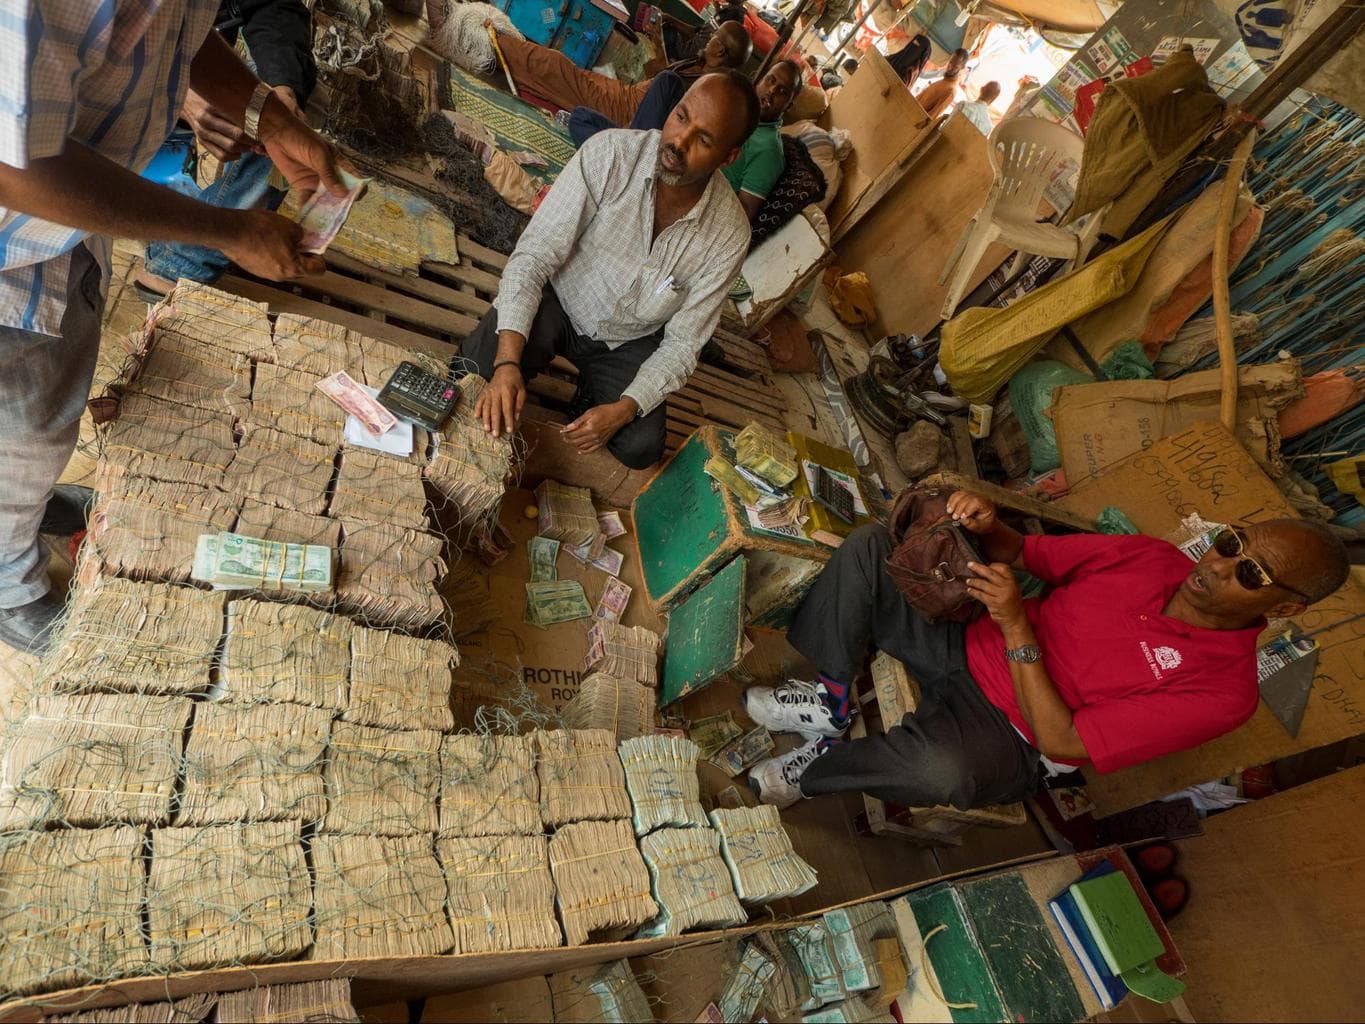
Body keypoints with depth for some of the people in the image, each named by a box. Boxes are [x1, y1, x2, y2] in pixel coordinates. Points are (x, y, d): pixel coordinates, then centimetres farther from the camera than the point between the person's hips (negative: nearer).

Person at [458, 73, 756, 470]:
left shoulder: (729, 235, -19)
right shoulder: (609, 153, -23)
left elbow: (682, 342, -13)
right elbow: (534, 255, -24)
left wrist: (623, 409, -27)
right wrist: (507, 362, -37)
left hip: (626, 342, 2)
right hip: (558, 298, -1)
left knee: (641, 448, -17)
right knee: (478, 364, -27)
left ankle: (593, 393, 15)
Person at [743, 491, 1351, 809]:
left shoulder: (1223, 691, -16)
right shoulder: (1153, 559, -1)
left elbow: (1063, 741, -22)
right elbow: (1019, 554, 7)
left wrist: (1016, 625, -29)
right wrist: (987, 527, -18)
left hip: (1005, 736, -5)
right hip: (965, 647, 6)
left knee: (943, 768, -43)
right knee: (869, 545, -13)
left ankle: (814, 770, -9)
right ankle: (832, 699, -4)